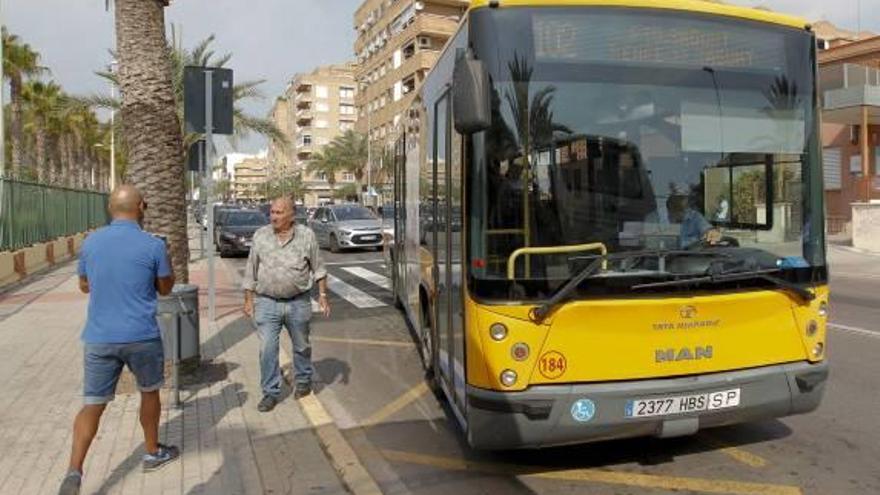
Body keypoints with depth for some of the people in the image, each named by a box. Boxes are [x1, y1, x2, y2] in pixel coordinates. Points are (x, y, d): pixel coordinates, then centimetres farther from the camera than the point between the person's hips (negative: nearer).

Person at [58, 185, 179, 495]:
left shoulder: (90, 243, 2)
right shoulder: (153, 246, -11)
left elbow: (84, 286, 16)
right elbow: (165, 288, 3)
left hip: (98, 338, 3)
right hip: (141, 337, -2)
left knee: (93, 404, 8)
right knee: (149, 392, 19)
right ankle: (153, 453, 33)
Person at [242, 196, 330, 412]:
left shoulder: (306, 236, -3)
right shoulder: (260, 236, 0)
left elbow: (318, 268, 3)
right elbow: (251, 271, 5)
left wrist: (322, 295, -1)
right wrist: (248, 300, 4)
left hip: (298, 303, 0)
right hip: (266, 303, 1)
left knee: (302, 346, 14)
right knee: (267, 349, -2)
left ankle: (303, 381, 36)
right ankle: (270, 393, 11)